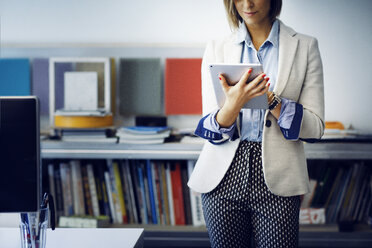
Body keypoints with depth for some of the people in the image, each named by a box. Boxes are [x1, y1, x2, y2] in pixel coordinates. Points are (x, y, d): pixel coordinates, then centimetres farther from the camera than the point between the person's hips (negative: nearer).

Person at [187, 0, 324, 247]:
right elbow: (210, 130, -1)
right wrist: (233, 104, -21)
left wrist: (271, 100, -17)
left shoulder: (305, 47, 2)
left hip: (275, 180, -1)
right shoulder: (217, 50, 6)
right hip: (224, 178, 2)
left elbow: (316, 127, -2)